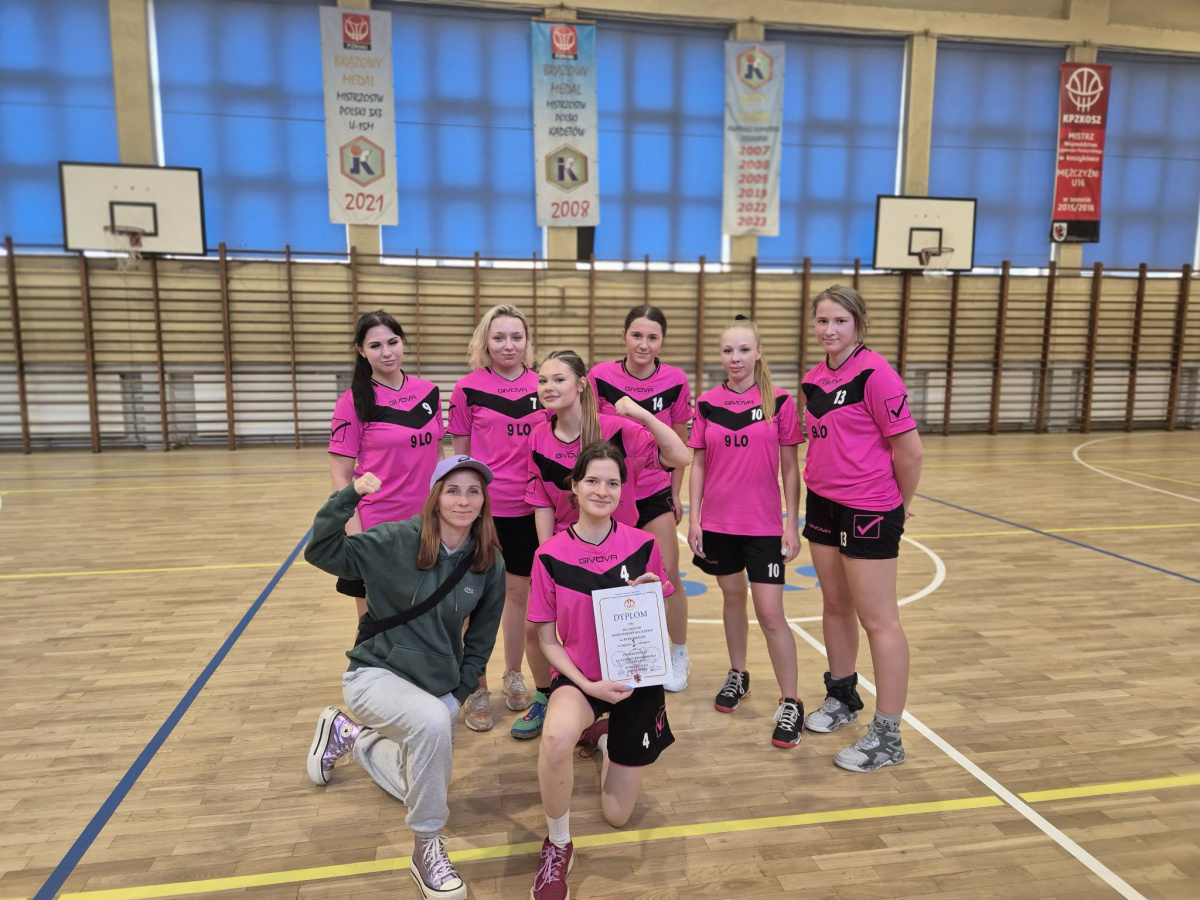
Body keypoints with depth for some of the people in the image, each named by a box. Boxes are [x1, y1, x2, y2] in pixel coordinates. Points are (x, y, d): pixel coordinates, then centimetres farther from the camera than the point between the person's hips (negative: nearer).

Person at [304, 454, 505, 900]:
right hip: (376, 675, -5)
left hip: (437, 687, 6)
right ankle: (428, 848, -14)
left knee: (417, 786, 19)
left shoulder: (490, 564, -7)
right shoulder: (398, 541, -17)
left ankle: (348, 733, 44)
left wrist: (457, 696, -1)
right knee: (432, 722, -37)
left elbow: (480, 639, 4)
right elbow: (321, 553, -25)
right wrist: (349, 496, -37)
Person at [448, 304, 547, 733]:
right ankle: (477, 689, 20)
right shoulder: (468, 389, -4)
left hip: (530, 506, 3)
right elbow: (458, 454, 2)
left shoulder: (542, 385, 3)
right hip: (483, 505, -2)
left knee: (520, 590, 14)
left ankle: (513, 674, 33)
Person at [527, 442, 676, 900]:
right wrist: (588, 685, -19)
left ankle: (604, 736, 40)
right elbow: (548, 640, -5)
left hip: (637, 679, 2)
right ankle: (557, 846, -8)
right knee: (556, 736, -38)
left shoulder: (643, 546, -9)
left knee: (617, 816, 9)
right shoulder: (549, 555, -11)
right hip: (579, 675, -1)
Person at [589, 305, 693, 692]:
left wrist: (676, 493, 8)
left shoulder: (675, 381, -7)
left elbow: (679, 442, 4)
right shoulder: (600, 376, -10)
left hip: (655, 493, 1)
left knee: (668, 577, 0)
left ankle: (679, 655, 24)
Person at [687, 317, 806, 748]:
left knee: (770, 612, -3)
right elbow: (698, 463, 5)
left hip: (764, 525, -3)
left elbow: (790, 467, -2)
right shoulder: (707, 402, 2)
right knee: (732, 596, 17)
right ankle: (737, 675, 36)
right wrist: (694, 517, 1)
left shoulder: (779, 402, -5)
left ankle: (790, 704, 10)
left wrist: (792, 523, -5)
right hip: (718, 522, 3)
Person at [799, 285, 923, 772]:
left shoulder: (875, 374, -15)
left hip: (869, 510, -7)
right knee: (835, 605, 18)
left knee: (878, 619, 1)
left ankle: (887, 736, 12)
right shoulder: (814, 378, 7)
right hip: (823, 504, 7)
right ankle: (842, 696, 38)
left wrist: (903, 501, -2)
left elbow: (909, 449, -14)